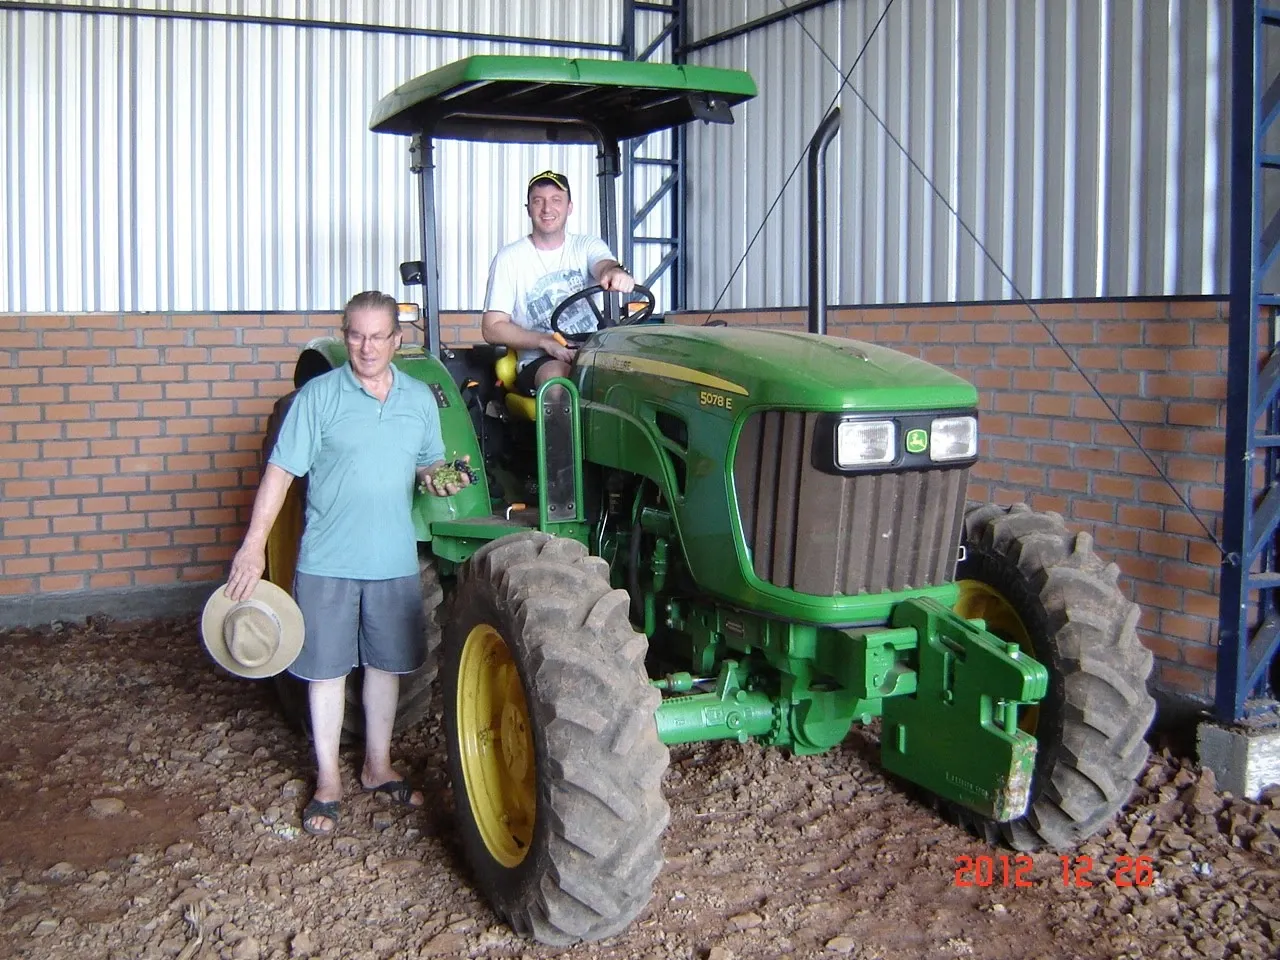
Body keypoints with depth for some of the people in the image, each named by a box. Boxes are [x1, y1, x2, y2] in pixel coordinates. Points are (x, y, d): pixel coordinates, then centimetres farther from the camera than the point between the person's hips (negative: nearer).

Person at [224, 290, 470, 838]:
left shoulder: (419, 398, 5)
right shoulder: (318, 396, -6)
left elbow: (428, 463, 16)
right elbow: (281, 470, -9)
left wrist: (438, 478, -9)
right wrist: (254, 544, -15)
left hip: (394, 560, 4)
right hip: (327, 561, -3)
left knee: (385, 663, 14)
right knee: (326, 667, 5)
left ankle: (377, 767, 31)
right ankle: (328, 781, 18)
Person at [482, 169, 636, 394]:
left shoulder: (587, 246, 12)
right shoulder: (509, 259, 5)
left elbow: (605, 265, -13)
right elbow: (492, 328, -1)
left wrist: (615, 273, -41)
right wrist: (545, 341, -17)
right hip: (538, 360, -2)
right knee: (556, 378, -37)